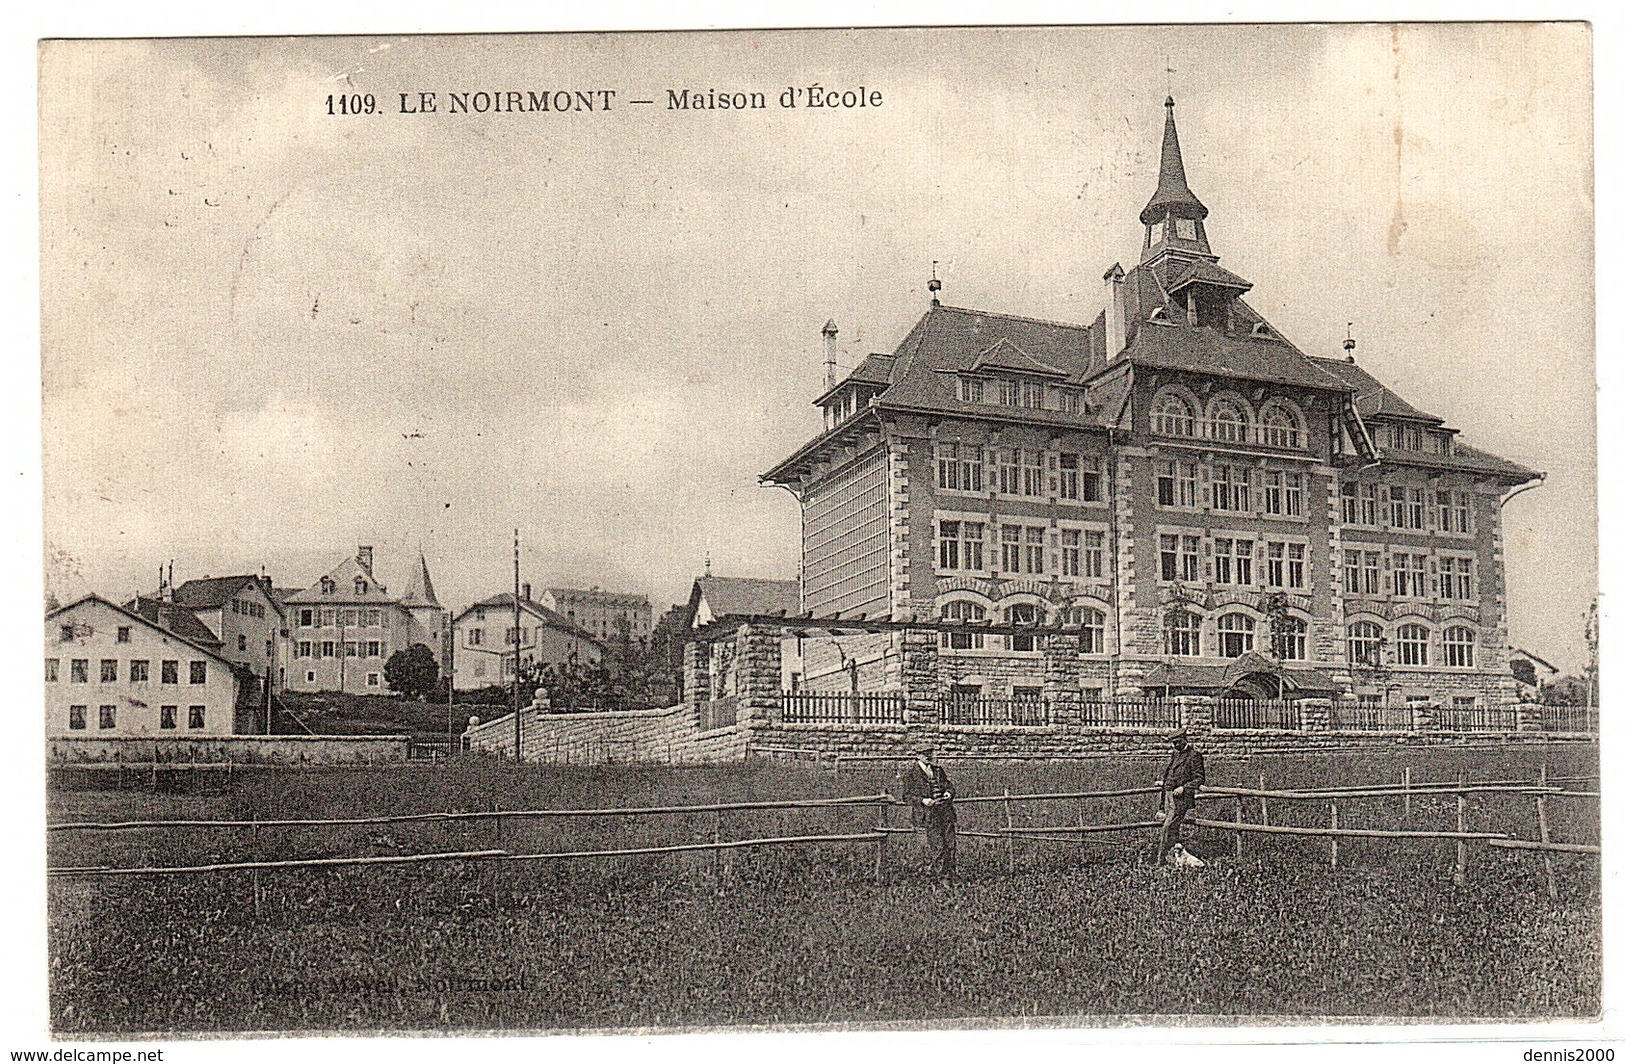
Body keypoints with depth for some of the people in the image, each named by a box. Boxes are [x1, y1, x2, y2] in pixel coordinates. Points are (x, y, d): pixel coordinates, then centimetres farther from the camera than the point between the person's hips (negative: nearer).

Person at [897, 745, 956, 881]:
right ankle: (941, 877, 4)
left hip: (945, 809, 5)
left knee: (949, 844, 3)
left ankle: (948, 876, 14)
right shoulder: (910, 771, 0)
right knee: (937, 846, -8)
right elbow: (906, 795, -2)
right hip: (927, 809, -5)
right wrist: (922, 800, -17)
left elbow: (949, 784, 24)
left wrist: (949, 792, 0)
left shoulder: (937, 769, 17)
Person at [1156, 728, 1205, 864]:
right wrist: (1162, 782, 14)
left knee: (1169, 827, -13)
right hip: (1168, 795, 8)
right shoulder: (1174, 755, 19)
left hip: (1181, 797, -8)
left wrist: (1183, 788, -18)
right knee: (1173, 828, 12)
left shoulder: (1194, 755, -5)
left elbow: (1199, 778, -9)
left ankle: (1161, 858, -13)